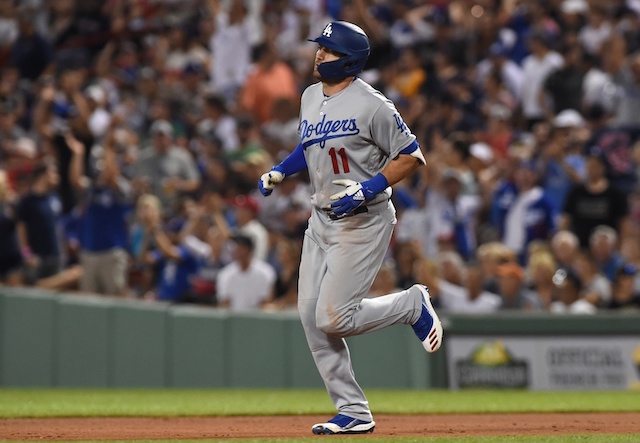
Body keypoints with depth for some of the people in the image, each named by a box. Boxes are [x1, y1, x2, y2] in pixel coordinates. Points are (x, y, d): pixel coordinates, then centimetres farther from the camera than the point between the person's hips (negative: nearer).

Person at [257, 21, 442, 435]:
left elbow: (412, 156, -12)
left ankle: (412, 304, 13)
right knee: (312, 318, 2)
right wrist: (280, 172, 11)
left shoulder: (371, 105, -16)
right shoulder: (311, 97, 9)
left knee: (334, 318, -13)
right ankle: (355, 414, 10)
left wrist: (368, 189, -23)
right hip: (322, 219, 8)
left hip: (364, 221, -8)